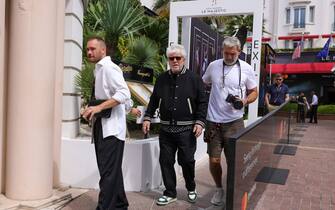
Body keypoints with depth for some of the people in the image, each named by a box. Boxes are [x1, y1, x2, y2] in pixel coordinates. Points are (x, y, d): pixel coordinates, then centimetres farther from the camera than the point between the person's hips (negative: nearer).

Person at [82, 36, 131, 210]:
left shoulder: (109, 67, -11)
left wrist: (99, 107, -27)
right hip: (101, 126, 10)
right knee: (110, 170, 16)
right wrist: (92, 108, 10)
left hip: (111, 128, -10)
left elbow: (124, 93, -23)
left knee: (108, 172, -9)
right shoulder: (98, 69, 18)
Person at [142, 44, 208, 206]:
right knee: (166, 161, 6)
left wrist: (200, 122, -9)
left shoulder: (194, 78, -1)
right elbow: (153, 101, 16)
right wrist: (147, 118, 7)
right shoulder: (162, 79, 10)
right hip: (166, 129, 3)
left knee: (186, 161, 4)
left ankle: (191, 189, 30)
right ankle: (170, 193, 21)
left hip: (186, 130, -3)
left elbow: (202, 102, -1)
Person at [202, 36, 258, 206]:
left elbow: (254, 92, 6)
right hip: (213, 121, 2)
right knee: (214, 160, 5)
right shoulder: (213, 66, 4)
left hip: (234, 122, -1)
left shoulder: (246, 68, -1)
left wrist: (244, 101, -14)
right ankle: (219, 189, 30)